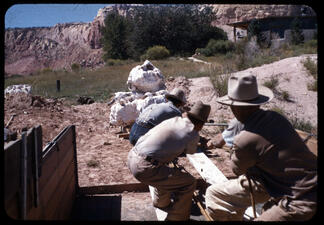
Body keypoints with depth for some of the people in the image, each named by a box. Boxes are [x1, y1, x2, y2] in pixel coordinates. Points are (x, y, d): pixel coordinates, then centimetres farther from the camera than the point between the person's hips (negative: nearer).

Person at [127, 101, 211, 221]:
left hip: (132, 156, 9)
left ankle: (161, 203, 50)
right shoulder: (193, 134, -5)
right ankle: (176, 218, 13)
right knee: (189, 183, 2)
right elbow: (191, 152, 17)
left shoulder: (175, 120, 13)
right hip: (145, 167, -8)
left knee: (165, 172, 35)